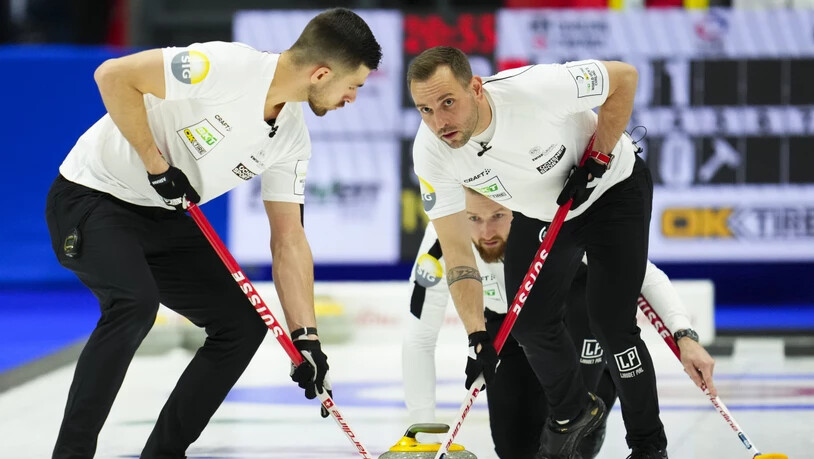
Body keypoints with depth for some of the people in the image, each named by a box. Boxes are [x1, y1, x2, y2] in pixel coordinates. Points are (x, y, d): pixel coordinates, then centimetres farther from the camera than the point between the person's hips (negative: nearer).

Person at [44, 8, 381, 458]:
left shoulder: (292, 135, -2)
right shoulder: (223, 67, -27)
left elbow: (289, 240, 4)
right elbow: (113, 75, -25)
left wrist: (305, 337, -4)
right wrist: (156, 164, -20)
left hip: (165, 217, 8)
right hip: (92, 197, -8)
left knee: (244, 324, 0)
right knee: (135, 302, -33)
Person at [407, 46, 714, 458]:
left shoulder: (535, 88, -39)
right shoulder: (431, 152, -25)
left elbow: (624, 77, -22)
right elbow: (456, 252, -20)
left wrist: (597, 159, -24)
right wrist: (478, 335, -28)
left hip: (612, 187, -4)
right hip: (539, 211, 5)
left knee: (610, 323, -11)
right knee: (529, 322, 1)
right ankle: (573, 411, 32)